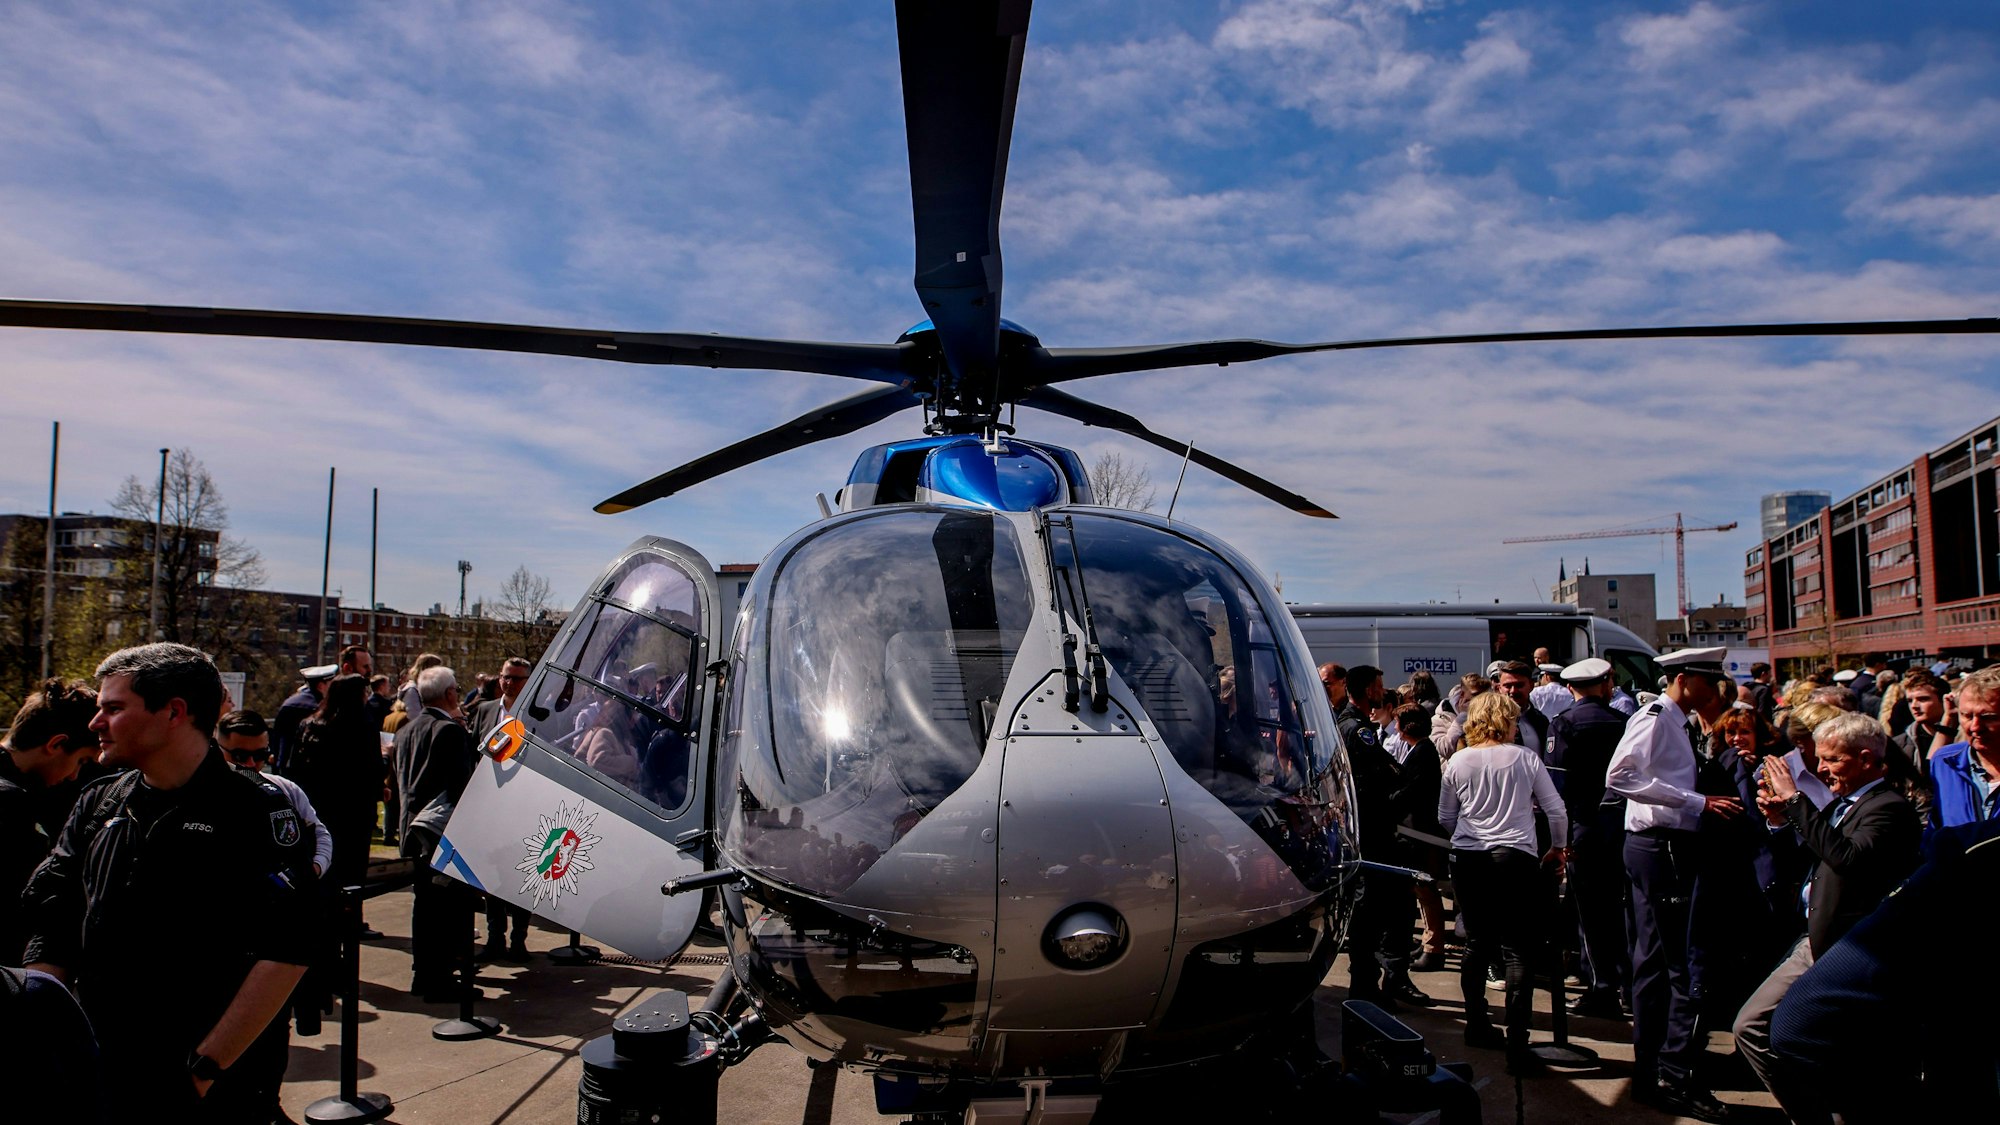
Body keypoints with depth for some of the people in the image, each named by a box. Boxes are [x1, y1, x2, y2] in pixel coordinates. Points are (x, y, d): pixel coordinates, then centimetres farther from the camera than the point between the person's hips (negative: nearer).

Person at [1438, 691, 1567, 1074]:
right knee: (1520, 952, -2)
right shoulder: (1525, 758, -2)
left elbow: (1444, 819, 12)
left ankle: (1476, 1026, 27)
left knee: (1477, 943, 16)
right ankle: (1517, 1045, -7)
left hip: (1467, 859, 3)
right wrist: (1558, 848, 21)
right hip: (1515, 858, -3)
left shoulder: (1457, 762, 4)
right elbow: (1556, 810, 4)